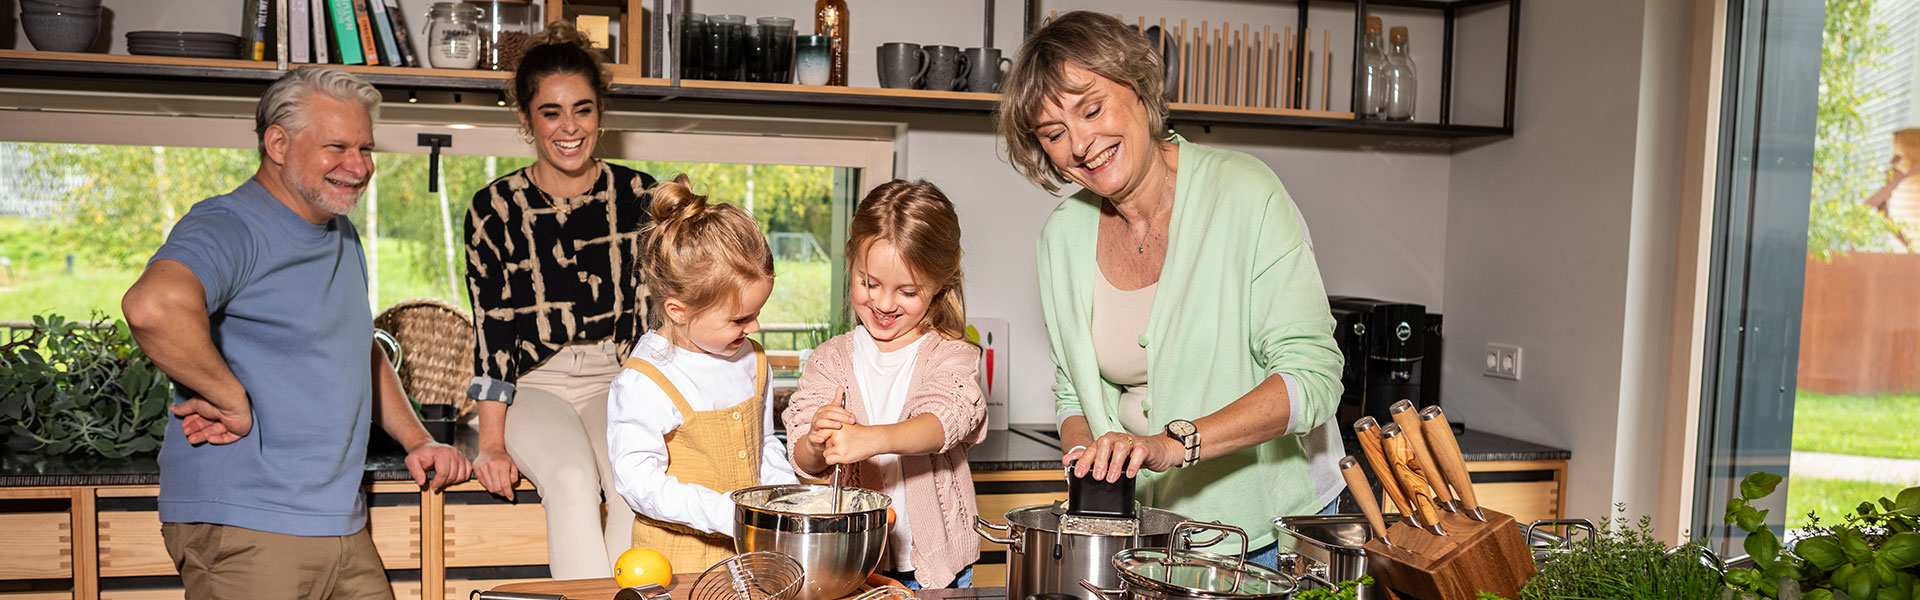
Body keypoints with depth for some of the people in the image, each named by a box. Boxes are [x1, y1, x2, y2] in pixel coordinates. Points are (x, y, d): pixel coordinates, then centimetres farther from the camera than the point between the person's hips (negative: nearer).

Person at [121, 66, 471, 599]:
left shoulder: (342, 234, 17)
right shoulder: (229, 227, -13)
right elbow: (152, 306, -34)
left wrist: (416, 440, 18)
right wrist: (235, 403, -23)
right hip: (245, 529, -8)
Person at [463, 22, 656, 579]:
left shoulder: (640, 197, 1)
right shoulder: (495, 209, -2)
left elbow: (653, 313, 4)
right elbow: (492, 327, -4)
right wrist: (491, 441, -10)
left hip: (619, 379, 1)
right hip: (533, 386, -1)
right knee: (573, 480, -30)